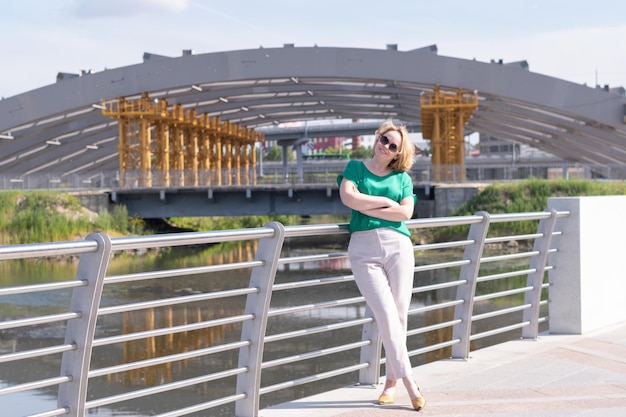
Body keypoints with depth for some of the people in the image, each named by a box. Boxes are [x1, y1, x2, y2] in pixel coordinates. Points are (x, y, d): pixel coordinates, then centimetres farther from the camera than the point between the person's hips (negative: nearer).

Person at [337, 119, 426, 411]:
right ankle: (408, 380, -13)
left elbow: (406, 212, -2)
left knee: (399, 316, -1)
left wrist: (367, 207, -5)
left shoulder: (402, 177, 15)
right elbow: (348, 198, -6)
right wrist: (386, 202, 0)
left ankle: (391, 381, 12)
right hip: (363, 248, -2)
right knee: (386, 315, -13)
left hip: (398, 245, 2)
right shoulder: (355, 168, 13)